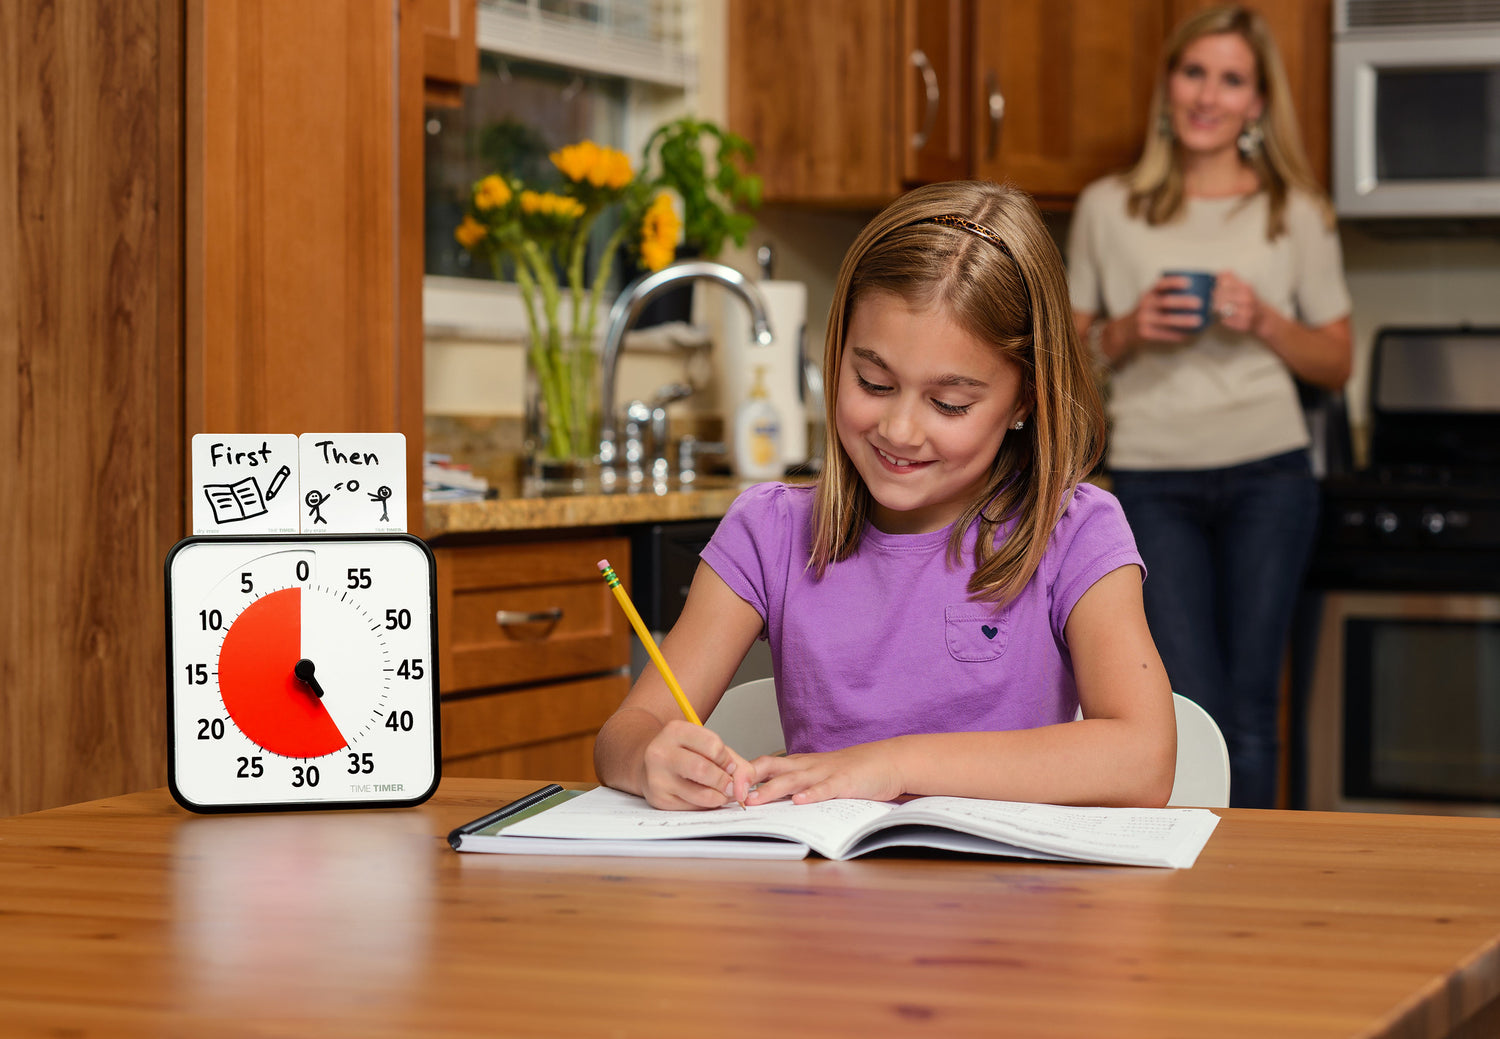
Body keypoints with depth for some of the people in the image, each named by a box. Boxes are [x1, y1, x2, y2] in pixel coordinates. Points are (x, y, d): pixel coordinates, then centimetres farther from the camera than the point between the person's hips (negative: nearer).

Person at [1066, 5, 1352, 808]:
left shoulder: (1295, 214, 7)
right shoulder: (1108, 209, 6)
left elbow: (1335, 364, 10)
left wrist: (1265, 322, -8)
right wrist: (1128, 332, -8)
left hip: (1267, 477, 1)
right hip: (1153, 480, 0)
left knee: (1250, 710, 2)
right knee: (1194, 712, -6)